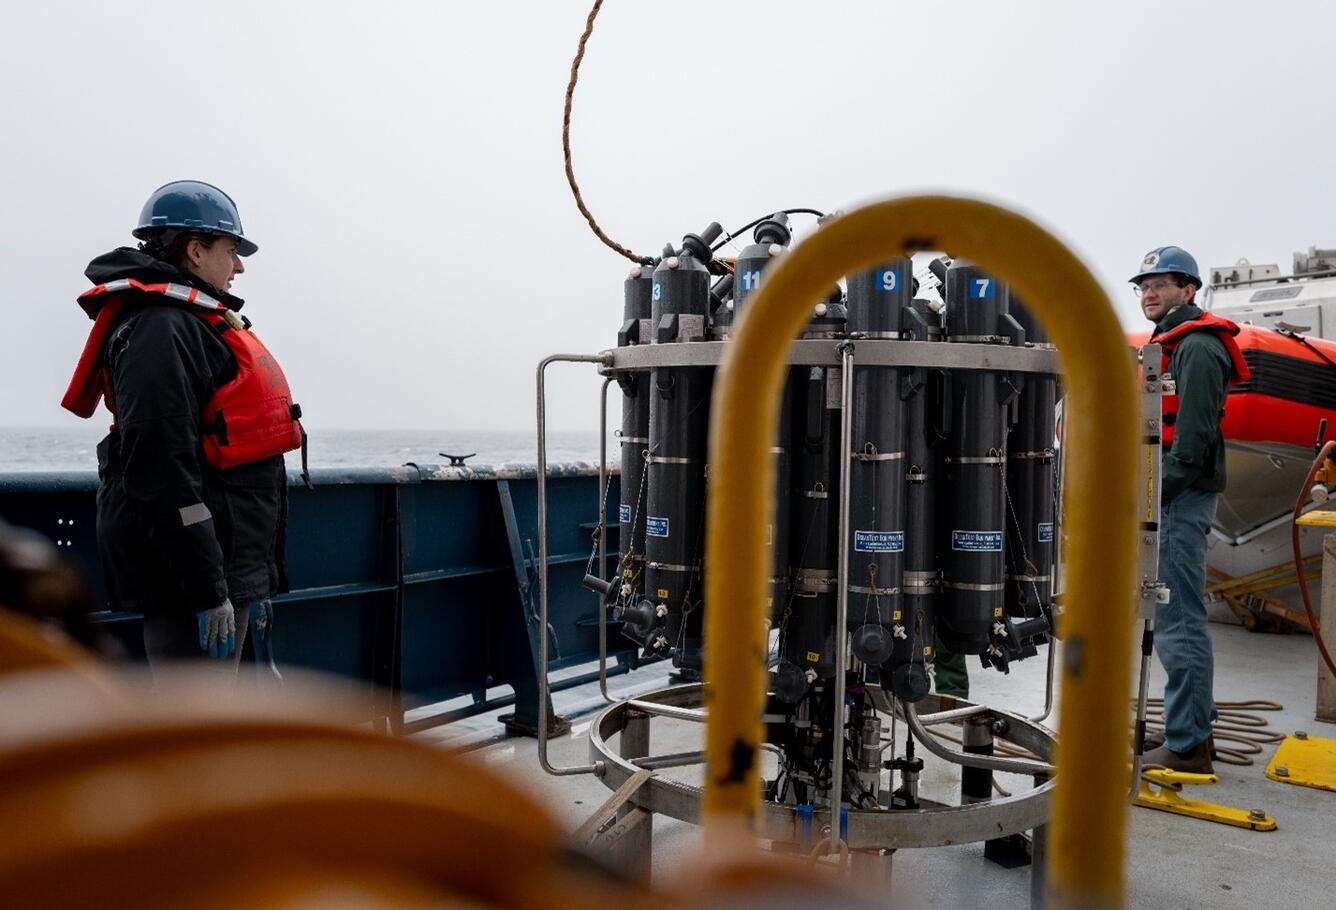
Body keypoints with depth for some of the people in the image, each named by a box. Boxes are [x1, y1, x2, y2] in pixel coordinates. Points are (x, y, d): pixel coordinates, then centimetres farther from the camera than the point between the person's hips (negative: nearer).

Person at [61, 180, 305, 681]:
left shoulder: (191, 323, 19)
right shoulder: (161, 329, -14)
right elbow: (162, 469, -24)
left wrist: (254, 579, 23)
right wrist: (208, 591, -25)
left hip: (225, 567, 11)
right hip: (189, 571, -11)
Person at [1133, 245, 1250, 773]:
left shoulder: (1197, 347, -10)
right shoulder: (1170, 344, 22)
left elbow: (1193, 433, -19)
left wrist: (1157, 492, -19)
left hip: (1180, 501, -11)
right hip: (1169, 502, 11)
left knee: (1178, 621, -9)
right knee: (1174, 618, 14)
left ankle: (1187, 745, -4)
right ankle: (1194, 731, 23)